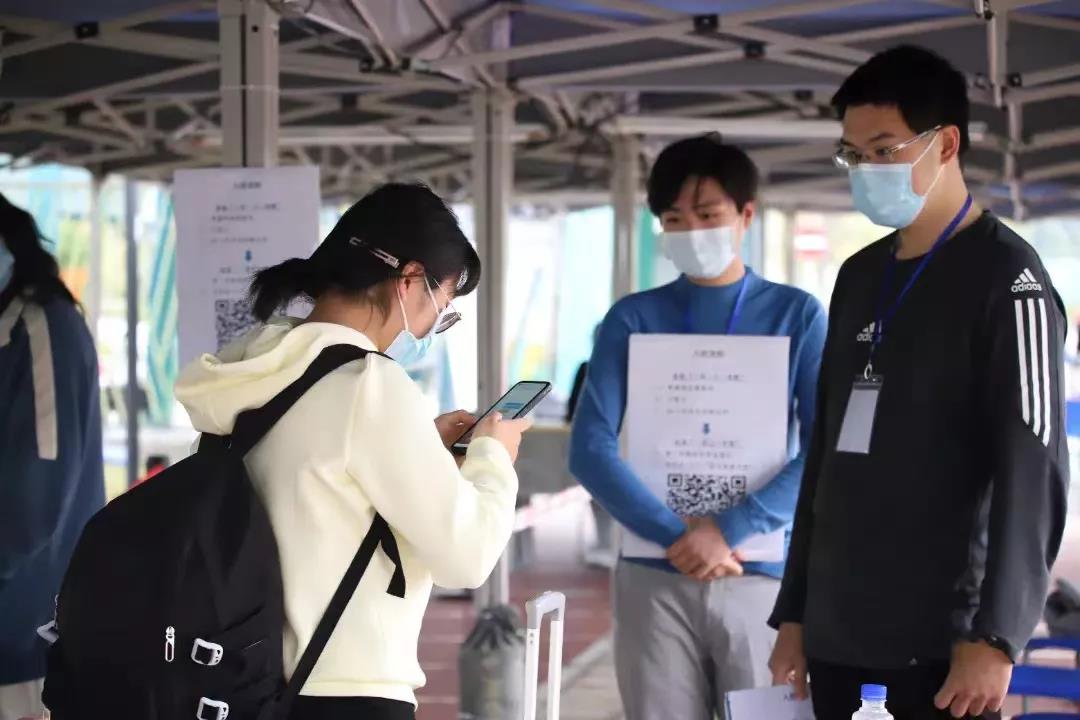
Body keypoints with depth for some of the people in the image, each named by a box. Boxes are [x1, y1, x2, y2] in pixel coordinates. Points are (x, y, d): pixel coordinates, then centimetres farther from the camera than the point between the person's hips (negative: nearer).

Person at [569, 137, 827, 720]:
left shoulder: (798, 315, 5)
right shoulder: (633, 320, 7)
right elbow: (590, 449, -2)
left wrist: (730, 530, -14)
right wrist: (676, 535, -13)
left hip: (764, 578, 0)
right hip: (655, 580, 1)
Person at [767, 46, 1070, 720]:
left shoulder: (1004, 276, -6)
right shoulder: (860, 277, 14)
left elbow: (1032, 474, -13)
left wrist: (995, 637, -19)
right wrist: (795, 612, 15)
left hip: (940, 645, -6)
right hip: (838, 639, 6)